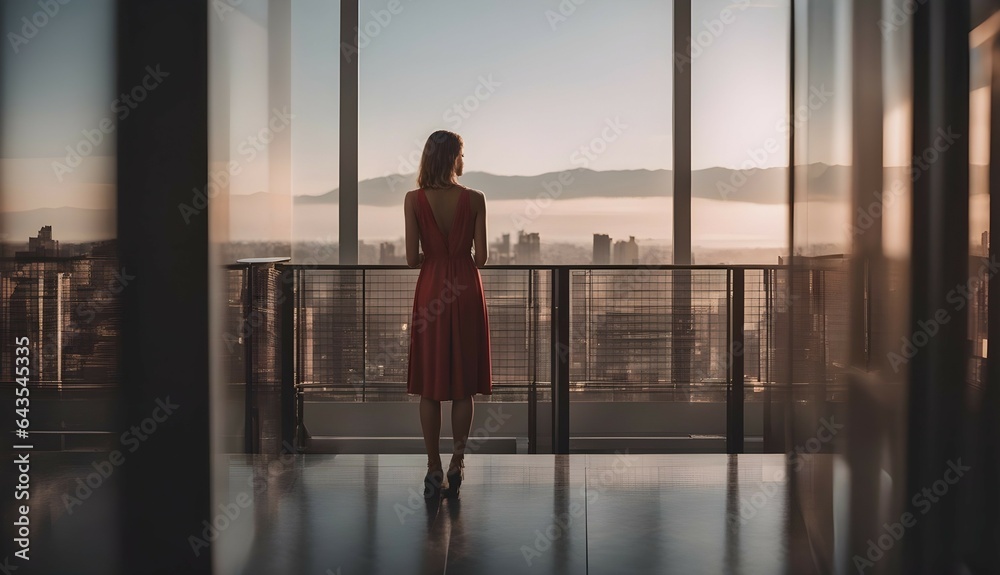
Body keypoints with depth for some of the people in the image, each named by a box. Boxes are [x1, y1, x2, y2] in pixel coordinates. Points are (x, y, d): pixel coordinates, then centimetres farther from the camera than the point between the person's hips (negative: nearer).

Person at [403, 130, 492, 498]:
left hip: (431, 290, 0)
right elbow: (482, 257, -5)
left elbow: (412, 258, -8)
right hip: (466, 291, 0)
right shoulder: (474, 199, -6)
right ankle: (457, 465, 10)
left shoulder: (414, 200, -5)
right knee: (464, 384, 10)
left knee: (430, 385, 6)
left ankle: (434, 471, 7)